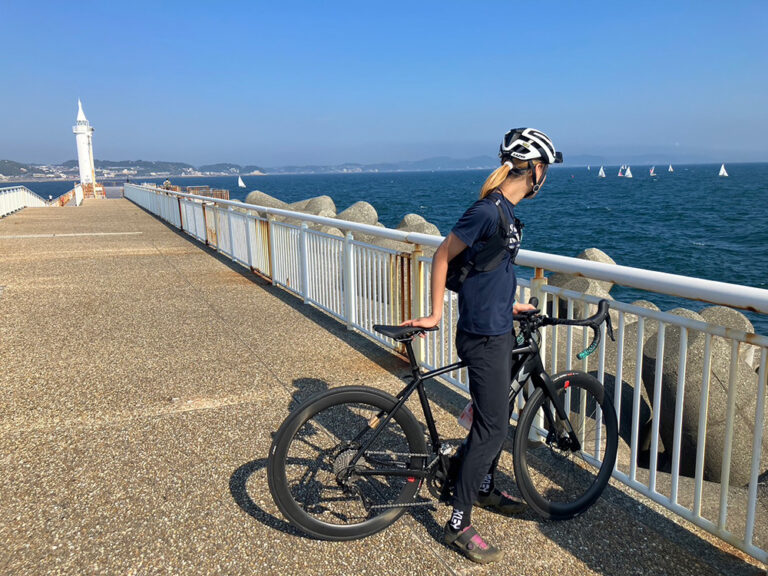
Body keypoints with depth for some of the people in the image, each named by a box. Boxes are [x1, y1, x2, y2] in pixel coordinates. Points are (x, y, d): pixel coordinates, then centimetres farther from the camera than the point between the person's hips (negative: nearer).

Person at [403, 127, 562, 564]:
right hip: (484, 337, -10)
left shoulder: (506, 211, 10)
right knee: (491, 428, -3)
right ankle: (459, 525, 10)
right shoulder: (488, 211, -20)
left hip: (499, 331, 10)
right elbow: (443, 256, -15)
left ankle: (485, 488, 43)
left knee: (499, 417, 22)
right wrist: (435, 315, -12)